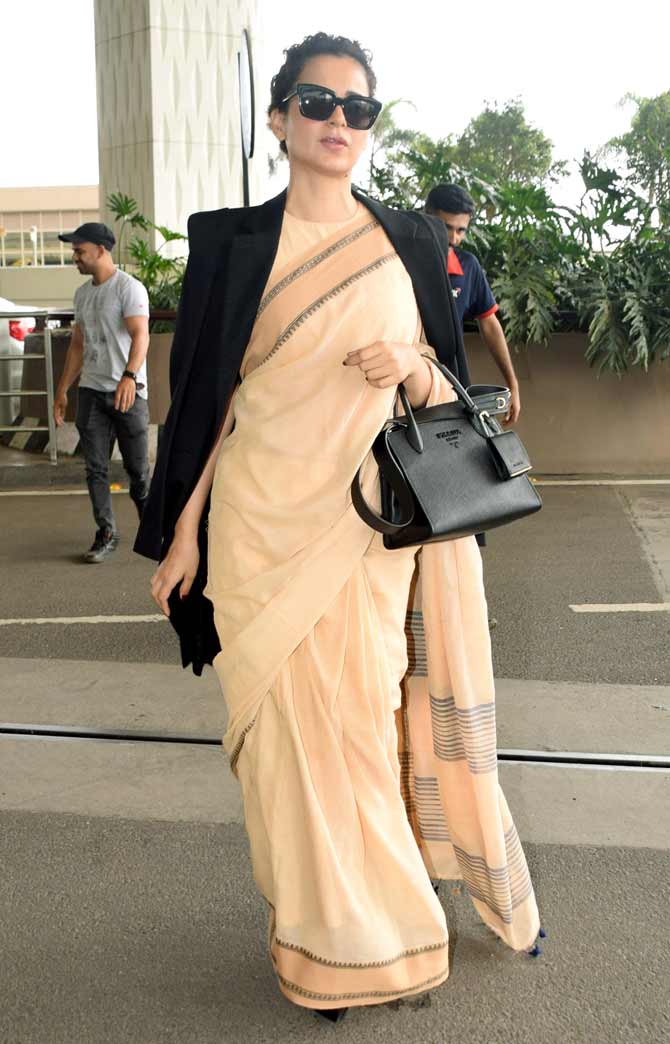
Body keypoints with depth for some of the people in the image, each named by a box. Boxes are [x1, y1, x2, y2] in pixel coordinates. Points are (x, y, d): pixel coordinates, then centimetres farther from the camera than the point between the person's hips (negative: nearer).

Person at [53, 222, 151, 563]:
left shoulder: (129, 288, -8)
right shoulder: (82, 293, 15)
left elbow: (140, 335, -21)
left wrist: (129, 376, -37)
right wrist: (62, 390, 19)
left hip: (127, 391, -6)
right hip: (91, 391, 6)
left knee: (137, 467, 1)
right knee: (96, 468, 2)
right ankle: (106, 535, 9)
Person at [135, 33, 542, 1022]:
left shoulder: (410, 242, 8)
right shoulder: (232, 241, 3)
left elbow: (445, 383, 12)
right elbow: (213, 394, 2)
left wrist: (410, 370, -11)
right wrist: (185, 528, -2)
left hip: (371, 520, 2)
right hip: (267, 521, -1)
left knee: (366, 716, 7)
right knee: (296, 719, 3)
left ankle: (375, 913, 30)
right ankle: (329, 943, 21)